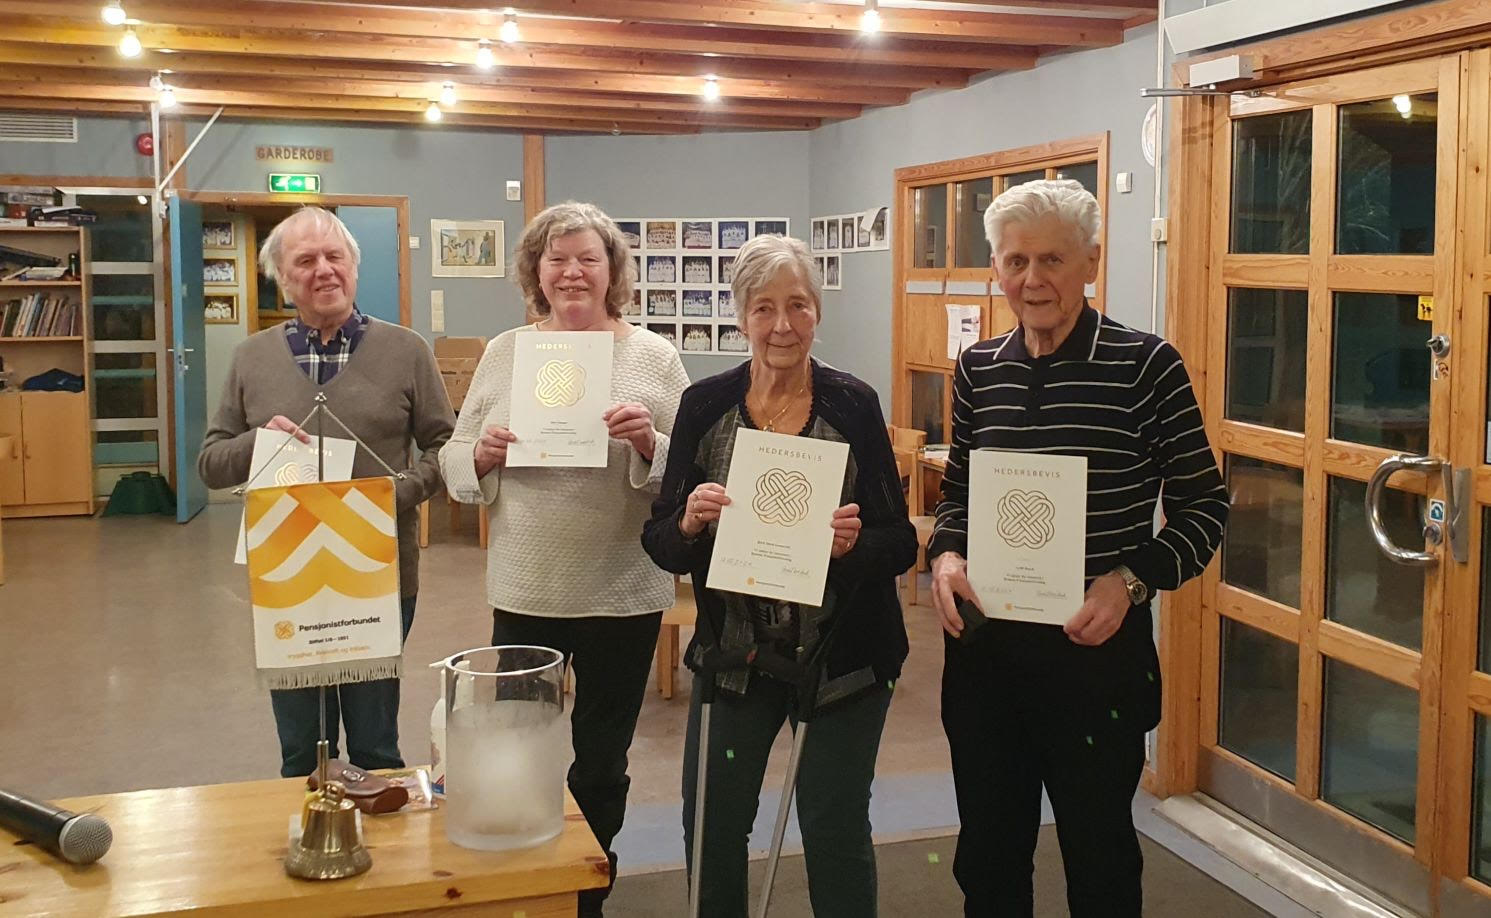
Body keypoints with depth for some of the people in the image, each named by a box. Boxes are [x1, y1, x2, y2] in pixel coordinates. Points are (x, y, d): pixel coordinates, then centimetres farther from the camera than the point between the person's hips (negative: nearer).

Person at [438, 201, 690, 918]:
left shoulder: (654, 356, -1)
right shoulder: (503, 352, 5)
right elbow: (455, 462, 7)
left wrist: (647, 442, -22)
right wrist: (483, 455, -14)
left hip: (624, 595, -1)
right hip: (524, 592, 1)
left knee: (601, 763, 13)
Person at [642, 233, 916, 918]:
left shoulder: (854, 404, -7)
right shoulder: (704, 405, -3)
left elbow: (900, 544, -5)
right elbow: (661, 546, -2)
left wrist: (854, 545, -26)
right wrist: (688, 524, -23)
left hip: (841, 657, -2)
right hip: (733, 652, 2)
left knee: (835, 829, 7)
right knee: (711, 824, 9)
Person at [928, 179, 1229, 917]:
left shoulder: (1146, 366, -9)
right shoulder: (978, 370, 4)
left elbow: (1203, 506, -4)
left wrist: (1131, 580, -19)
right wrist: (945, 556, -5)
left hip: (1096, 650, -4)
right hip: (983, 646, 4)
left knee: (1097, 847, 12)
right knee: (987, 847, 17)